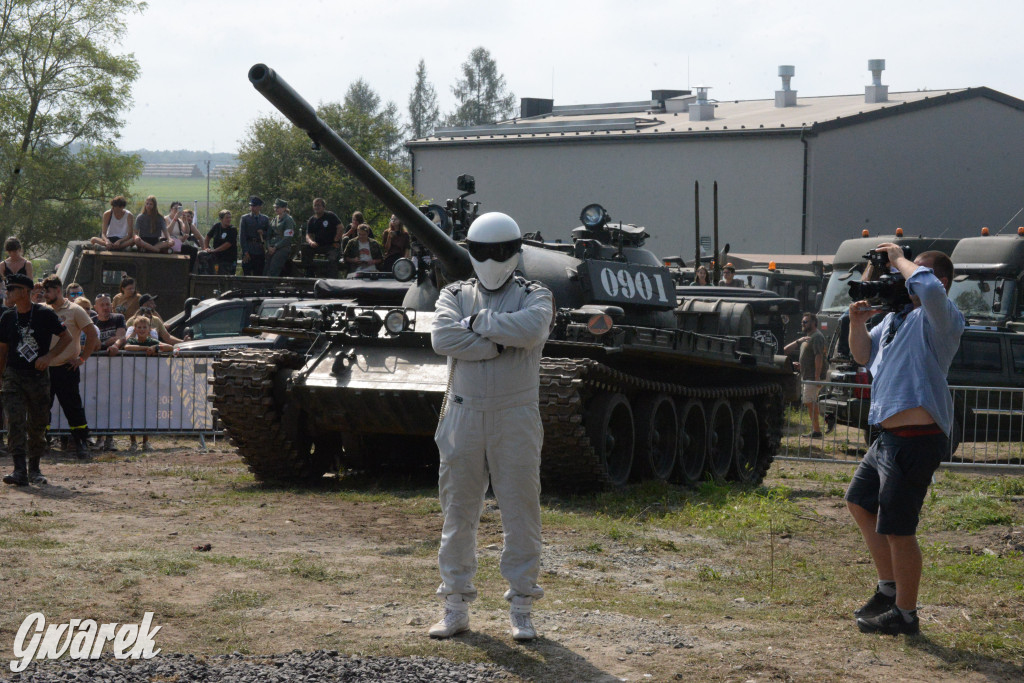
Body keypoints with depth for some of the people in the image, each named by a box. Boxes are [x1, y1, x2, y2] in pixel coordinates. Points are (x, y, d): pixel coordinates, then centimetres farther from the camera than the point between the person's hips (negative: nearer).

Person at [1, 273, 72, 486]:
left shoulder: (44, 314, -5)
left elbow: (67, 337, 1)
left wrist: (49, 356, -12)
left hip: (38, 376, -1)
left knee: (38, 424, 7)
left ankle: (34, 468, 23)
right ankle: (20, 471, -19)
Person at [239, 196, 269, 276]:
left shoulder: (265, 219, 11)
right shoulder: (245, 218, 4)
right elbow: (242, 236, 0)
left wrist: (263, 233, -10)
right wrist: (245, 252, -9)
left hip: (260, 251, 2)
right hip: (248, 252, -2)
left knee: (259, 275, 2)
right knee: (247, 275, -5)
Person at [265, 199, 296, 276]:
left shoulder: (288, 220, -2)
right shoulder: (273, 220, 18)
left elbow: (288, 238, -9)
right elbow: (269, 235, 19)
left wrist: (275, 247, -11)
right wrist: (268, 246, 0)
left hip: (283, 249, -7)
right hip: (271, 250, 7)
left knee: (273, 273, -19)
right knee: (268, 272, -4)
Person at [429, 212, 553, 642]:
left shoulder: (535, 297, 3)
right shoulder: (454, 296, 8)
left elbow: (530, 329, -22)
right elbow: (443, 339, -14)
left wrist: (476, 323, -13)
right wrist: (502, 343, -16)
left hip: (515, 419, -2)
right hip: (463, 416, 2)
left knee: (520, 515, 1)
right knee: (458, 515, 6)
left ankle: (521, 610, 10)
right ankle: (455, 608, 15)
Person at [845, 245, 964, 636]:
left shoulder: (940, 319, -12)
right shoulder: (896, 317, 16)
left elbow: (930, 290, -35)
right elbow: (864, 356, 26)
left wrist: (900, 260, -18)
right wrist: (858, 323, 7)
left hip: (917, 439, -10)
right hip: (889, 437, 10)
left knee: (897, 528, -5)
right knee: (859, 502, 23)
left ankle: (905, 614, 8)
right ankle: (889, 589, 32)